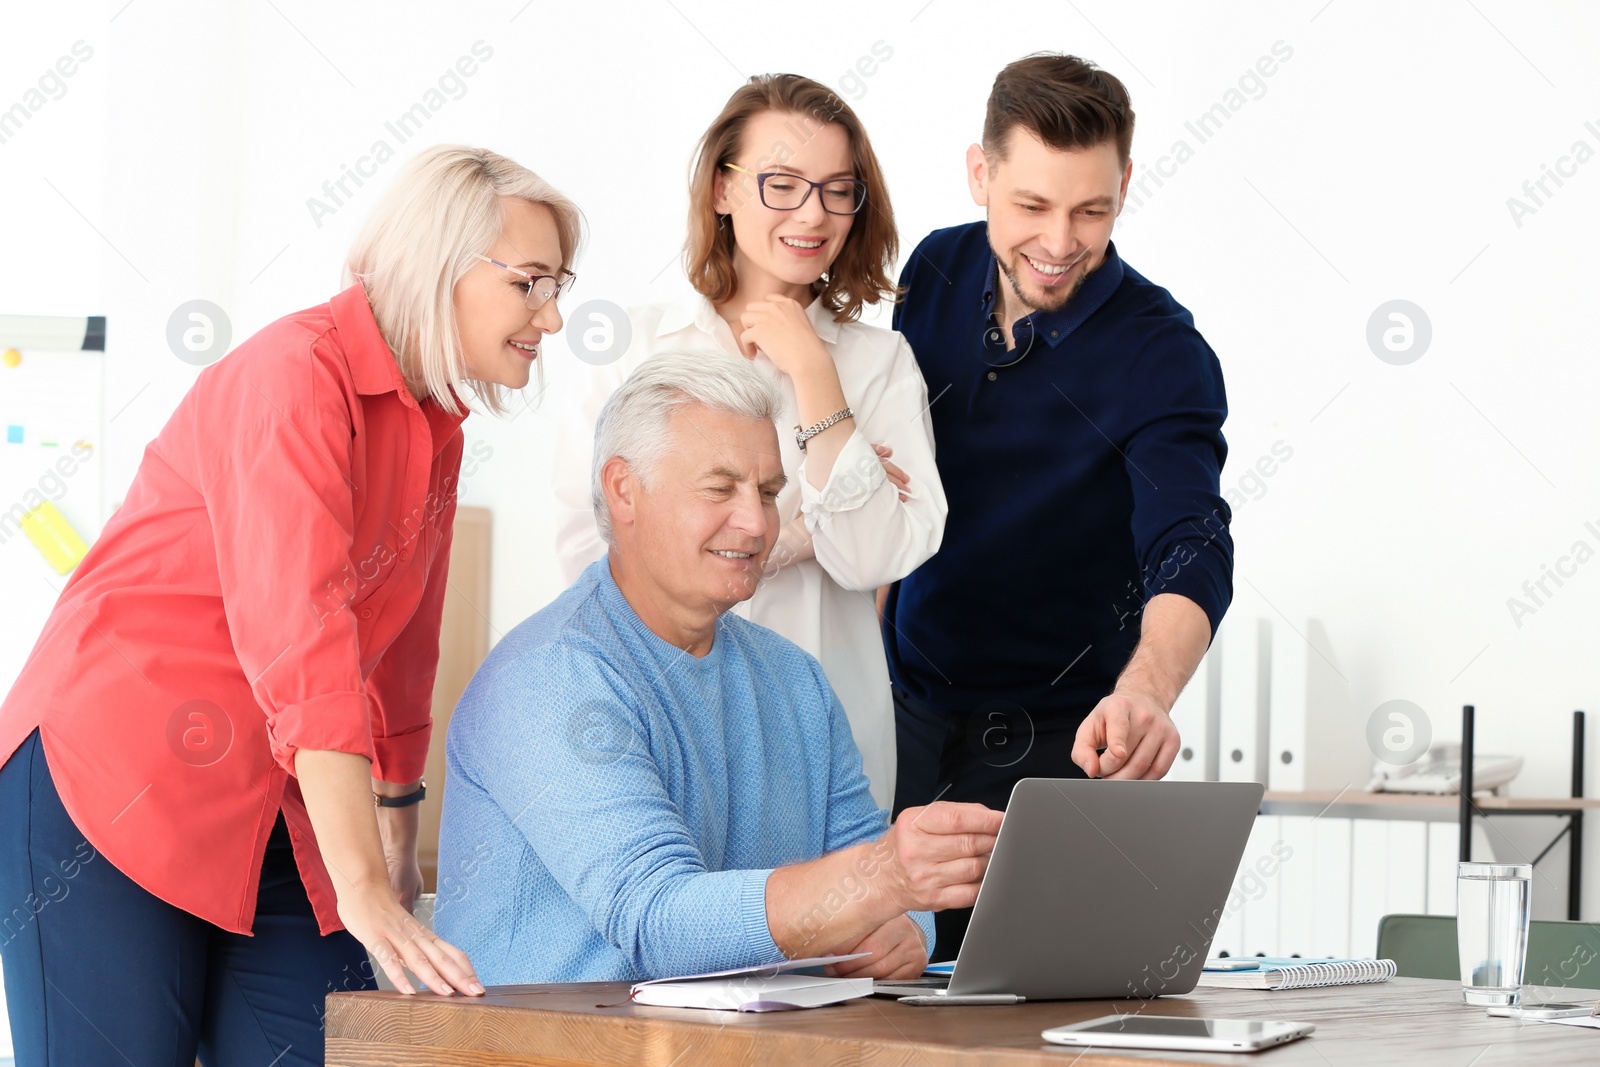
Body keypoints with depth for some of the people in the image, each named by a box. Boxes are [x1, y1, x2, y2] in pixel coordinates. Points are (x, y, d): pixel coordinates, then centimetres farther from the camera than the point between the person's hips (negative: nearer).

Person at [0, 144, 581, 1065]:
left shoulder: (437, 430, 11)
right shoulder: (300, 375, -16)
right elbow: (300, 636, -27)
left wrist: (398, 840, 27)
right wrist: (364, 889, -32)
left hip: (277, 825, 8)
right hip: (108, 785, -8)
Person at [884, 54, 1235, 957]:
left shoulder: (1163, 356, -17)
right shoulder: (938, 273, -1)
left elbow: (1190, 552, -30)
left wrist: (1146, 693, -50)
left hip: (1054, 744, -4)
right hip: (902, 707, 4)